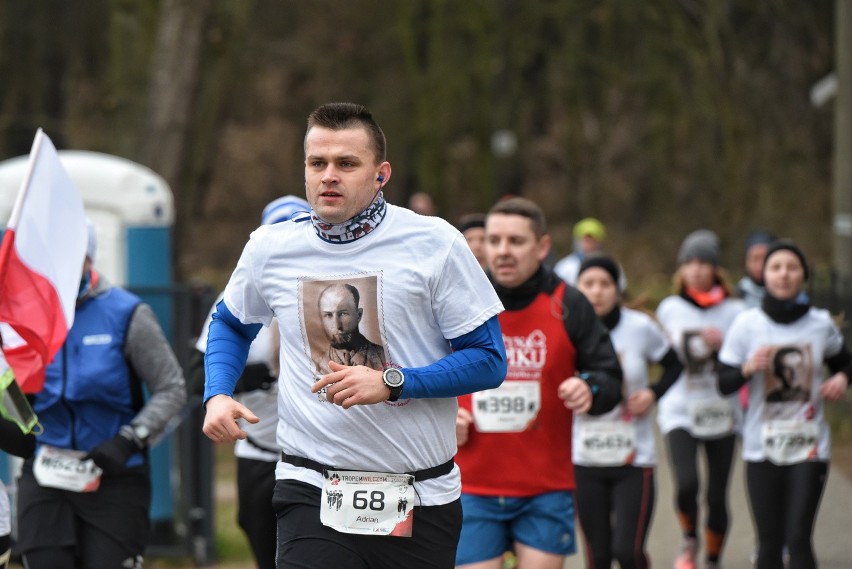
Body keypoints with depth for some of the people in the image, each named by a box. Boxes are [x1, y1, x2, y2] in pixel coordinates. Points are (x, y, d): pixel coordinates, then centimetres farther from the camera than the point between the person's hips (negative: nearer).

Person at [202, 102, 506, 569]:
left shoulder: (435, 242, -4)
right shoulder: (270, 248, 4)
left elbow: (489, 359, -5)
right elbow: (230, 324, 25)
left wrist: (391, 382, -17)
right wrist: (217, 396, 5)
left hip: (422, 501, 0)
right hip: (312, 492, 0)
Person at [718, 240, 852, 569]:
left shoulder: (821, 324, 2)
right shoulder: (746, 324, -2)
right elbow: (724, 383, -2)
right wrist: (748, 368, -22)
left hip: (810, 448, 0)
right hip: (762, 448, 0)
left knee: (798, 538, -12)